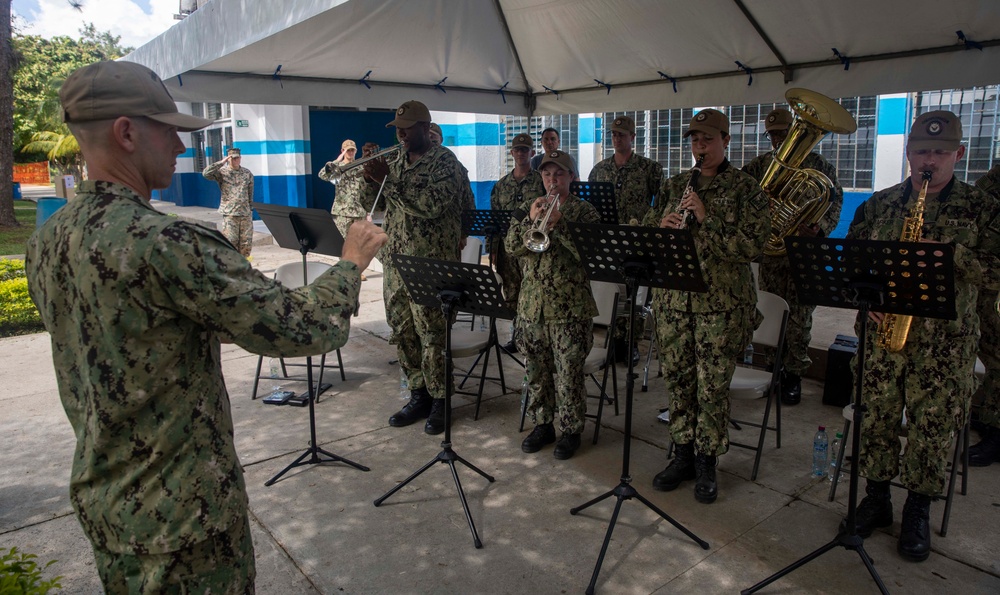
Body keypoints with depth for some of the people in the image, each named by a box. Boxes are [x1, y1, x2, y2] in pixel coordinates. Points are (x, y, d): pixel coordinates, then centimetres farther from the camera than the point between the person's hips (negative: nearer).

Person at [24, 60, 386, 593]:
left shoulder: (44, 244, 0)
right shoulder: (165, 243, -29)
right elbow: (308, 329, -27)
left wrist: (206, 325, 18)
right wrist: (352, 260, -10)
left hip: (98, 497, 8)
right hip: (181, 511, -8)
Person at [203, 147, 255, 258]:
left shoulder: (247, 173, 10)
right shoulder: (222, 172, 1)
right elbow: (206, 173, -17)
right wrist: (221, 162, -15)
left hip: (246, 214, 3)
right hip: (229, 214, -3)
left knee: (246, 243, 3)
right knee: (230, 242, -6)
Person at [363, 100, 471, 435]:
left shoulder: (444, 161, -7)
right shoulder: (397, 164, 16)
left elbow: (431, 205, -22)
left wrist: (388, 181, -20)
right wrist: (371, 176, -1)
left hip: (430, 265, -7)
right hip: (395, 262, 8)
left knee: (432, 335, -1)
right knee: (402, 333, 11)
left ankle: (440, 401, 13)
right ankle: (418, 395, 25)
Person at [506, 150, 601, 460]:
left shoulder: (584, 210, 0)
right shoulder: (530, 208, 12)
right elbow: (511, 246, 0)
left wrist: (558, 224, -22)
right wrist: (531, 220, -15)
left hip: (569, 306, -4)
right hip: (531, 303, 4)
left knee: (569, 372, 1)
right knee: (536, 370, 12)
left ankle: (570, 430, 16)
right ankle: (543, 424, 27)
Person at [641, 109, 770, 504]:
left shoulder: (744, 188, -1)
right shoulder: (674, 186, 12)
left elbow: (752, 245, -13)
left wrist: (705, 218, -20)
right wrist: (662, 224, -7)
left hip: (721, 304, -4)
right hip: (673, 300, 4)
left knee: (712, 386, 1)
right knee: (678, 379, 10)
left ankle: (706, 463, 17)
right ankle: (683, 454, 25)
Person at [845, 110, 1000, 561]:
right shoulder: (877, 205, 7)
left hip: (945, 343, -1)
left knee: (933, 428, 5)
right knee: (875, 419, 8)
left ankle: (917, 513, 23)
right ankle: (876, 499, 26)